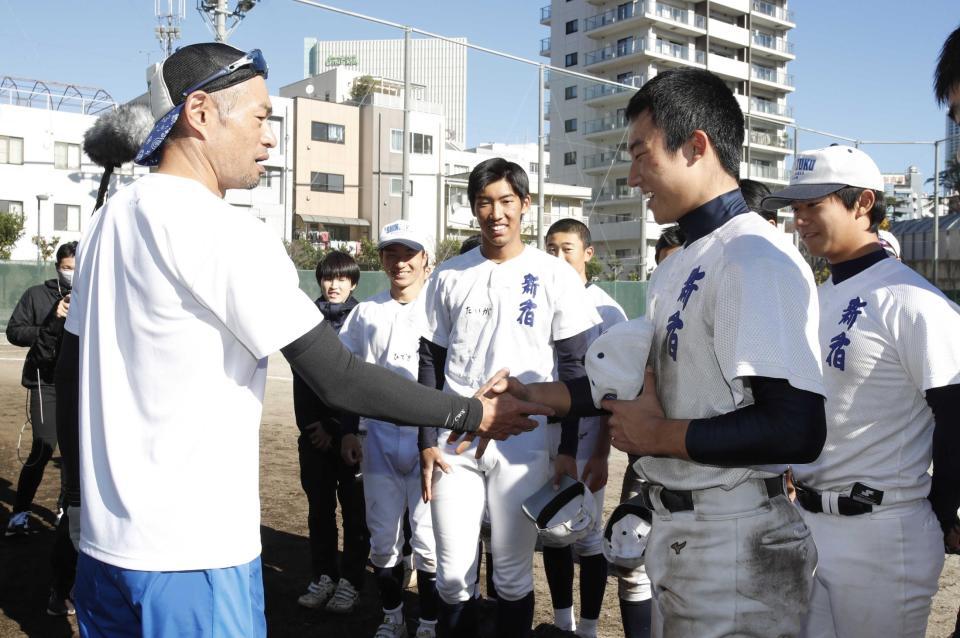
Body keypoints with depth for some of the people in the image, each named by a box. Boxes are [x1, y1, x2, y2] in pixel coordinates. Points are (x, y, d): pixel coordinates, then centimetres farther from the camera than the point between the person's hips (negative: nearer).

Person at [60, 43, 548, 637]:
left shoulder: (112, 216, 8)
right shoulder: (227, 232, -19)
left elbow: (70, 369, 16)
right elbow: (340, 379, -22)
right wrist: (472, 413, -11)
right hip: (194, 551, -8)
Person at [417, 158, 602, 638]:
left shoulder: (555, 276, -1)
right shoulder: (450, 275, 6)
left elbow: (572, 366, 0)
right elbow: (431, 361, 8)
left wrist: (568, 448, -4)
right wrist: (427, 440, 3)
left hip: (524, 445, -2)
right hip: (455, 442, 2)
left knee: (513, 574, 9)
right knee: (452, 574, 7)